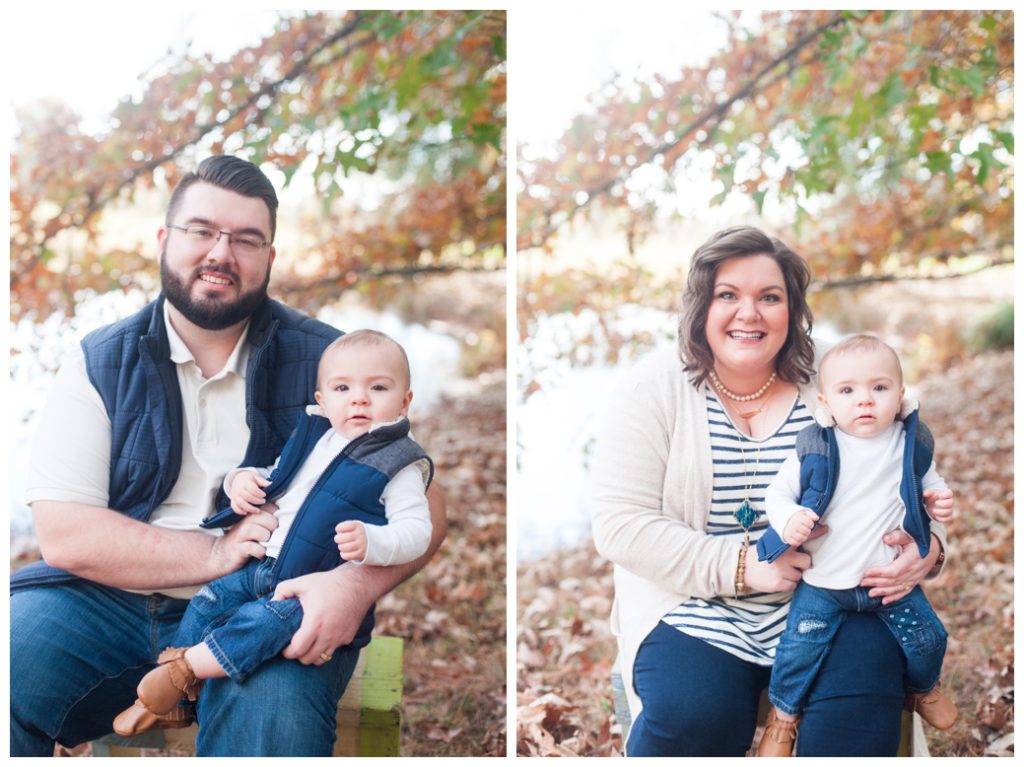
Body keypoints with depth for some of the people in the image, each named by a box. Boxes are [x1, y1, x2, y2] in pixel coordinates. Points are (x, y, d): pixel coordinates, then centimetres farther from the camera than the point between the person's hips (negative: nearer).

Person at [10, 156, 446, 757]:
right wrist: (215, 554, -14)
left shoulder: (324, 362, 3)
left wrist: (357, 584, -21)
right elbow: (64, 533, -4)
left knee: (276, 717, -33)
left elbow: (425, 505, 0)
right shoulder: (101, 364, 5)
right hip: (113, 602, 2)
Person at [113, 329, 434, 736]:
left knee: (267, 620, -29)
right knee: (209, 601, 3)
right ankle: (167, 703, 11)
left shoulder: (398, 465, -10)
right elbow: (275, 480, 27)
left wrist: (370, 542, -39)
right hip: (265, 564, 8)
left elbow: (416, 531, -18)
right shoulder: (314, 437, 11)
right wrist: (242, 480, 3)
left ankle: (187, 666, -17)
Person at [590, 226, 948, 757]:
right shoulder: (652, 389, -3)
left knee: (863, 692, -28)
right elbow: (621, 524, -10)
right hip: (696, 604, -1)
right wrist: (740, 565, -18)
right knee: (695, 713, -30)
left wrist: (926, 544, -13)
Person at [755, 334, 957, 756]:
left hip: (893, 576, 2)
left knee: (926, 638, 9)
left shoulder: (912, 444, -6)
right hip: (823, 581, -2)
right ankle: (783, 715, 20)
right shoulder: (815, 448, -14)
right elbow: (778, 492, -5)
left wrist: (940, 499, -9)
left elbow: (929, 481, 13)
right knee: (799, 648, -7)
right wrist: (788, 520, -26)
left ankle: (923, 690, 43)